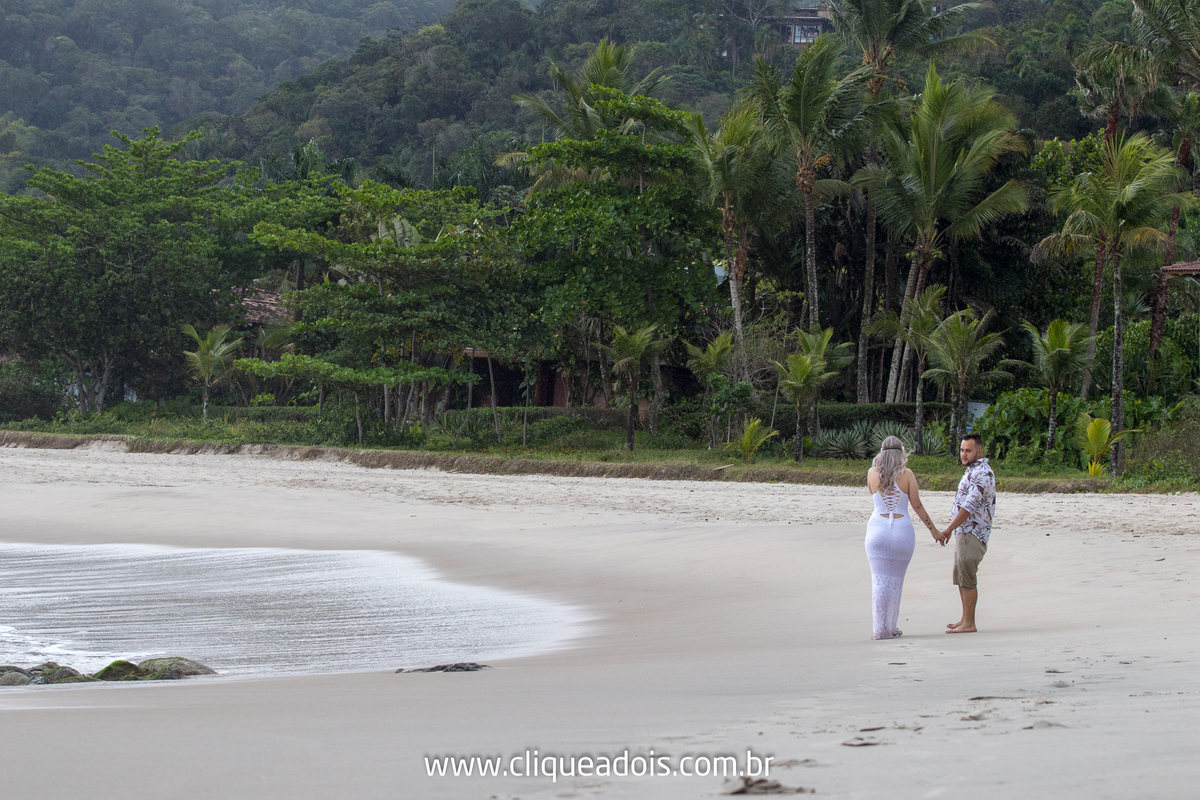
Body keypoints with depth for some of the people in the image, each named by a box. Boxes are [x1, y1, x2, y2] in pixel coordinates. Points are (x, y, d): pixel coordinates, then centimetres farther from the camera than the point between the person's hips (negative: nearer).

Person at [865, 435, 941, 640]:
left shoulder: (872, 473, -1)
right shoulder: (907, 474, -5)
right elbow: (917, 505, -2)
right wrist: (933, 529, 7)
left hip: (877, 529, 0)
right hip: (902, 531, 0)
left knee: (880, 579, 1)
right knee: (896, 580, 10)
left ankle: (881, 628, -6)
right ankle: (890, 627, 16)